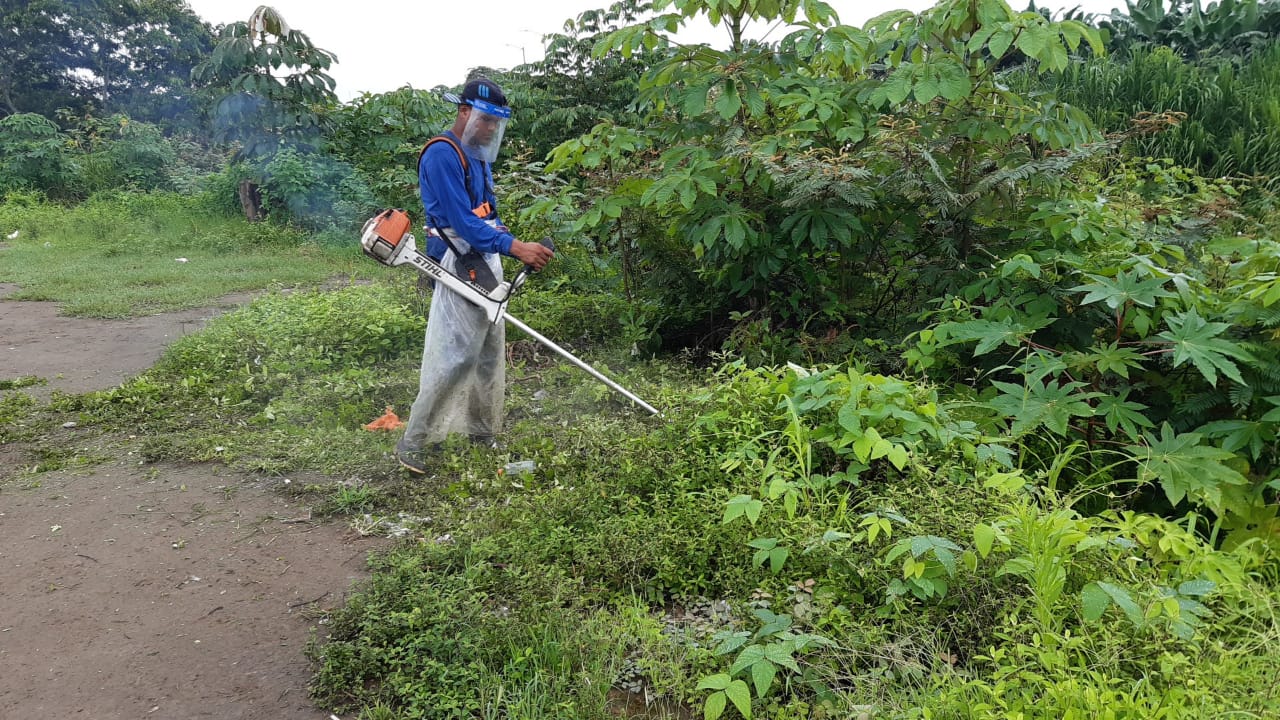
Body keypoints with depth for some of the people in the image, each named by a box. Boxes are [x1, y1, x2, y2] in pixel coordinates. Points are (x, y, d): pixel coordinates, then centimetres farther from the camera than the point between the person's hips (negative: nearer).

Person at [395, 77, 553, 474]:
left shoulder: (479, 155, 15)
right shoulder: (442, 155, -14)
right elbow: (462, 220, -23)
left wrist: (525, 250, 2)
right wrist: (516, 247, -30)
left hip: (487, 262, 9)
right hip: (459, 265, -9)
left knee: (491, 352, 13)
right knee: (454, 356, -12)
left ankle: (484, 431, 26)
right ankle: (414, 443, -2)